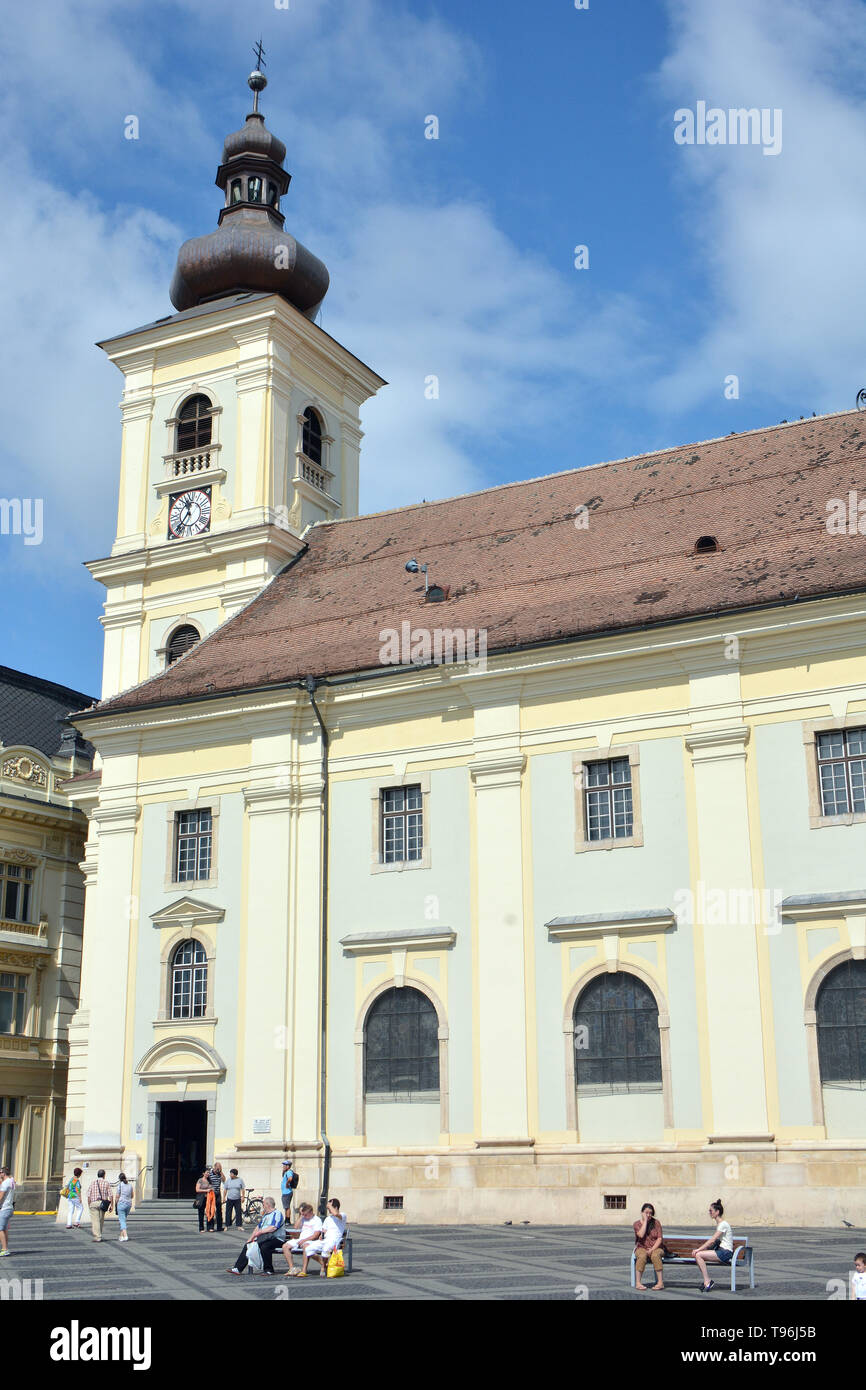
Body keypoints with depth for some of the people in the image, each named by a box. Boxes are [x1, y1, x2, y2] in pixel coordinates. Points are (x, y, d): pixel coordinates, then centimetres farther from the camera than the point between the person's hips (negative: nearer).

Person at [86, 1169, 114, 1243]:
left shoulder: (93, 1182, 3)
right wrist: (111, 1205, 2)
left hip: (94, 1203, -2)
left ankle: (97, 1237, -11)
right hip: (103, 1203, 2)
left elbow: (89, 1195, 0)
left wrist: (89, 1205, 7)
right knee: (101, 1220, 15)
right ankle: (99, 1235, 23)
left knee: (95, 1221, -3)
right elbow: (110, 1195, -2)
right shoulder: (106, 1183, 3)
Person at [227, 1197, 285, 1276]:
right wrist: (251, 1239, 14)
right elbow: (258, 1227, 24)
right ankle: (238, 1268, 2)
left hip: (276, 1239, -9)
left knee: (264, 1247, -36)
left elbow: (272, 1228, -20)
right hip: (263, 1239, 9)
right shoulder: (265, 1215, 23)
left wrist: (259, 1232, -14)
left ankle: (268, 1270, -20)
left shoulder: (277, 1213, -7)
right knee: (247, 1246, 0)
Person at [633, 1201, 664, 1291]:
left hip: (655, 1248, 0)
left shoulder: (656, 1223, 3)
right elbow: (641, 1235, -18)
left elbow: (659, 1238, -3)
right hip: (642, 1248, 0)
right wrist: (645, 1220, -13)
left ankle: (660, 1282, -33)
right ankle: (638, 1283, -31)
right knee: (642, 1256, -35)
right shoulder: (637, 1224, 2)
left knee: (655, 1255, -35)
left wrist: (652, 1249, -16)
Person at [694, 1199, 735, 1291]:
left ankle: (707, 1282, -15)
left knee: (698, 1255, -20)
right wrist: (701, 1248, 6)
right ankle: (707, 1281, -5)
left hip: (726, 1253, -9)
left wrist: (699, 1249, -15)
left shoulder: (723, 1224, -12)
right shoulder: (718, 1224, 17)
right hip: (720, 1251, 9)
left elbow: (712, 1240, -17)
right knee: (697, 1254, -5)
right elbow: (713, 1241, 18)